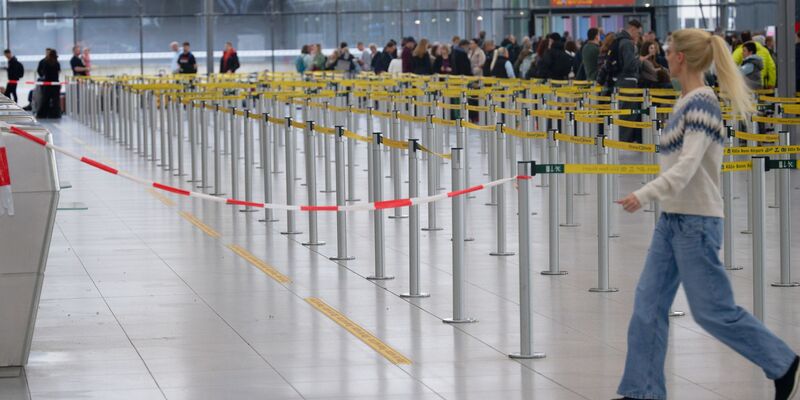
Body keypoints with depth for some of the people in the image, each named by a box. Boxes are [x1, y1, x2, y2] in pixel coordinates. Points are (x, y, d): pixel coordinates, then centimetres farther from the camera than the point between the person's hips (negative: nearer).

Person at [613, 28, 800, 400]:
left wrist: (645, 195, -33)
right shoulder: (687, 102, 10)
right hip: (672, 219, 9)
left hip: (695, 222, -9)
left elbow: (687, 166, -26)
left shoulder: (701, 104, -18)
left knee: (713, 310, -1)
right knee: (649, 304, 6)